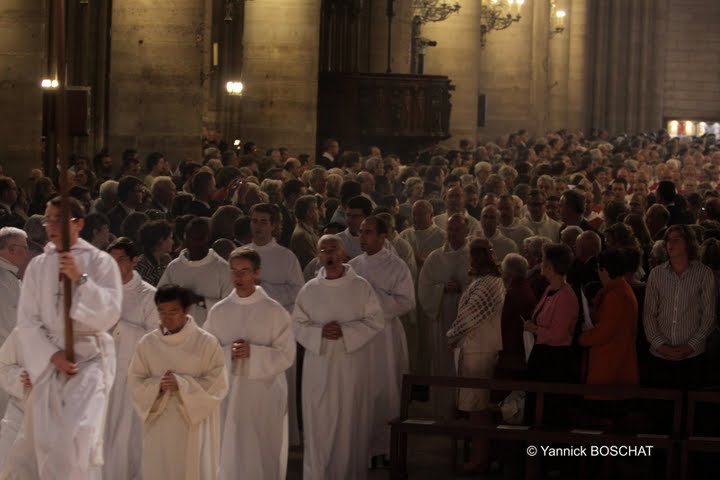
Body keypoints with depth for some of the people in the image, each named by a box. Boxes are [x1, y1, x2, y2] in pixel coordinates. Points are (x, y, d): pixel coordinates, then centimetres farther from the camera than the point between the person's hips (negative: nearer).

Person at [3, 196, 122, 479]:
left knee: (78, 433, -20)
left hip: (90, 357, -3)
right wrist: (52, 355, -10)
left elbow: (109, 314, -10)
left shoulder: (100, 262, -3)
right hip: (48, 359, 4)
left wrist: (80, 279, -21)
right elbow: (27, 321, 3)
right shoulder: (38, 266, 6)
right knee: (43, 439, 7)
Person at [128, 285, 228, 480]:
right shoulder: (147, 343, 4)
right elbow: (134, 382, 5)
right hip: (158, 427, 3)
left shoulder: (206, 343, -5)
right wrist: (157, 385, -15)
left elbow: (218, 385, -8)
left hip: (193, 427, -3)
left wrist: (182, 384, -19)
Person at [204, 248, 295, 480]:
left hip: (264, 393, -2)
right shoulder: (218, 311, 5)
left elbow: (286, 356, -6)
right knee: (228, 455, 3)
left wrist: (253, 352, -18)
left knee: (262, 455, 2)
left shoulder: (274, 312, -3)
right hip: (227, 393, 2)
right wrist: (228, 353, -14)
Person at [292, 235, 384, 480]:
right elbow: (298, 325, 5)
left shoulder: (361, 287, -1)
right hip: (319, 365, 1)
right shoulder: (309, 290, 4)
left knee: (350, 421, 2)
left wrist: (345, 331, -15)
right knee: (319, 423, 0)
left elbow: (375, 321, -3)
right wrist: (320, 333, -14)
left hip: (352, 366, -1)